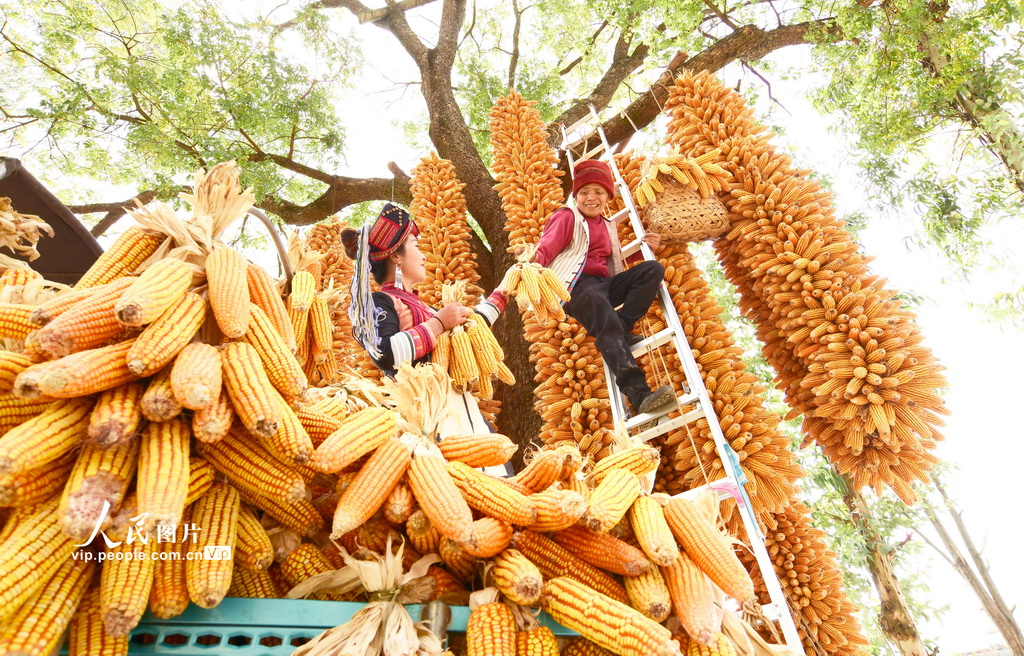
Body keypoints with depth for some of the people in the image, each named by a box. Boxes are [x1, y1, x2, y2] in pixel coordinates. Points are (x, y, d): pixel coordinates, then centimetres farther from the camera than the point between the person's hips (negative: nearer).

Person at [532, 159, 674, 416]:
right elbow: (545, 250, -4)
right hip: (577, 286, -6)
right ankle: (639, 394, -42)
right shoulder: (566, 217, 8)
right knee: (608, 327, -32)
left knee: (653, 269, -13)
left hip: (605, 284, 7)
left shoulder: (609, 225, 27)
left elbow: (618, 261, 26)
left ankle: (621, 332, -23)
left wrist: (645, 246, 12)